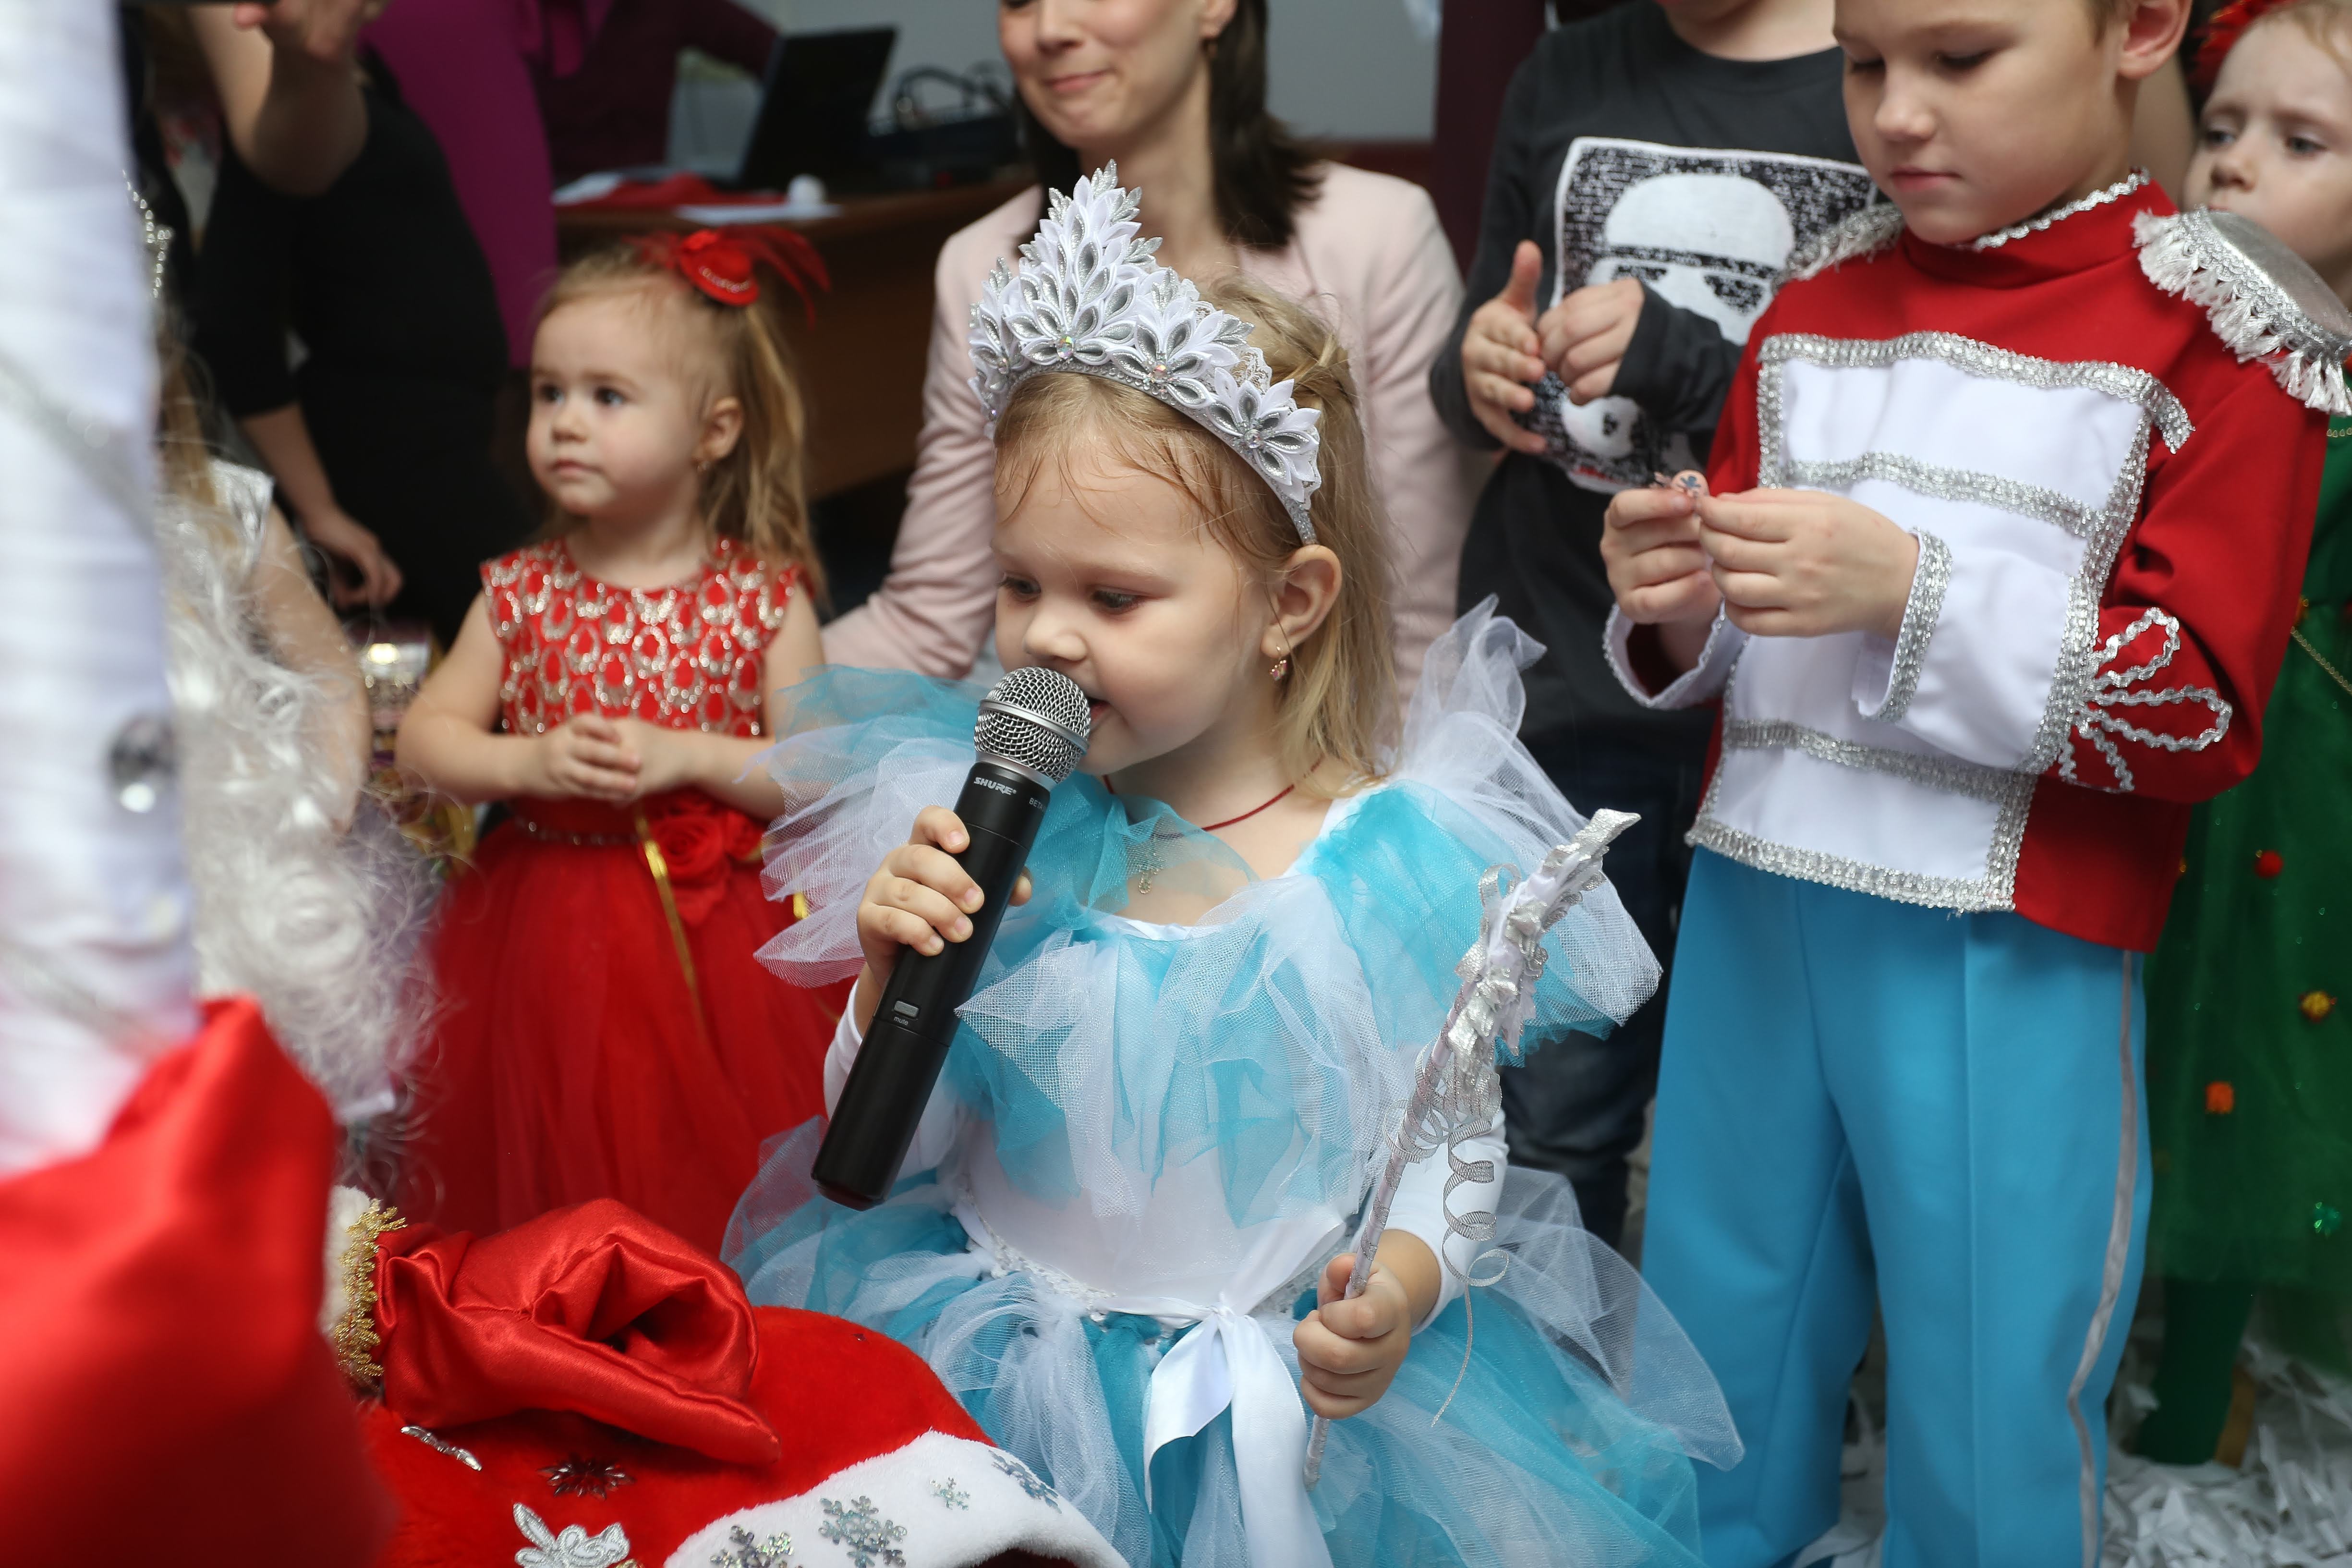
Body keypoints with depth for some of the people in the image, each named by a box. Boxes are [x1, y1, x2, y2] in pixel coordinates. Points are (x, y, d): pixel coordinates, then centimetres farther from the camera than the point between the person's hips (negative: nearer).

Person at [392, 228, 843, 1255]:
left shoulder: (765, 599, -5)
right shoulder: (522, 594, 1)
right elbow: (424, 739, 4)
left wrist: (689, 757, -18)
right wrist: (531, 762, -14)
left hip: (713, 937, -2)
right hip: (547, 933, 2)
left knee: (711, 1182, 5)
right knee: (554, 1171, 9)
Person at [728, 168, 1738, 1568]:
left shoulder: (1396, 863, -11)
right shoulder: (991, 826, -4)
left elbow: (1452, 1148, -3)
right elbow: (892, 1151, 2)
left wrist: (1402, 1290, -23)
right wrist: (898, 980, -16)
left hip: (1301, 1392, -3)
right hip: (1003, 1373, 4)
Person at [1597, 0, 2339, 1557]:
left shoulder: (2217, 332, -6)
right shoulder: (1815, 304, 9)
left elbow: (2204, 711, -11)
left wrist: (1913, 591, -21)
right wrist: (1678, 614, -7)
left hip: (2007, 955, -4)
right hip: (1754, 900, 5)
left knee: (1990, 1415, 8)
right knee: (1712, 1346, 17)